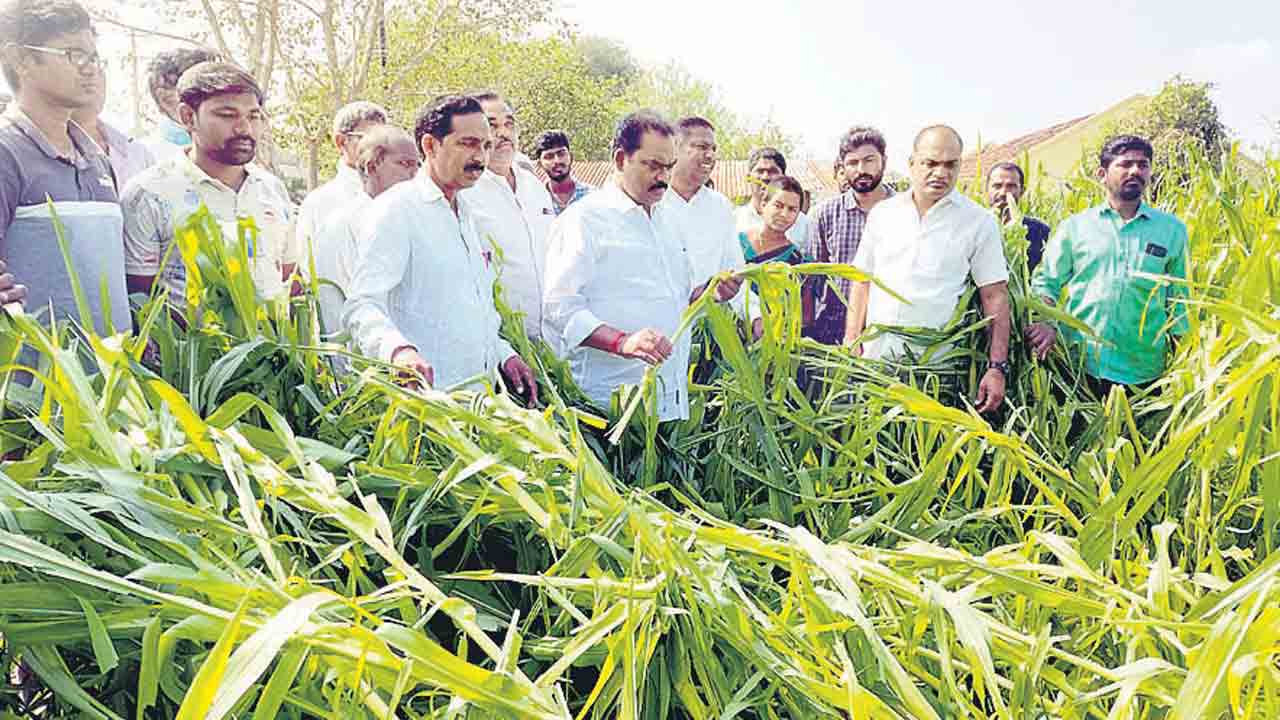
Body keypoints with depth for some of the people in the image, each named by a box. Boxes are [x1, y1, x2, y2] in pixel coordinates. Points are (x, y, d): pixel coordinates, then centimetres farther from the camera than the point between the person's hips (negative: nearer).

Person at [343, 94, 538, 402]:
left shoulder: (465, 213, 19)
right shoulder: (395, 209, -9)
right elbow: (363, 305, -21)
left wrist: (504, 353, 13)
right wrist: (398, 349, -39)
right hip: (426, 394, -8)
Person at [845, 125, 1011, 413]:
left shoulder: (979, 222, 1)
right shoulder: (882, 213, 9)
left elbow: (995, 297, -1)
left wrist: (998, 367, -8)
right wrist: (852, 343, 4)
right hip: (875, 359, 3)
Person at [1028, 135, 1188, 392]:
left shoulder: (1172, 229, 7)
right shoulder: (1074, 226, 5)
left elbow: (1179, 300, 11)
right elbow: (1045, 281, 6)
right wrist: (1046, 323, -12)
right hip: (1079, 365, -1)